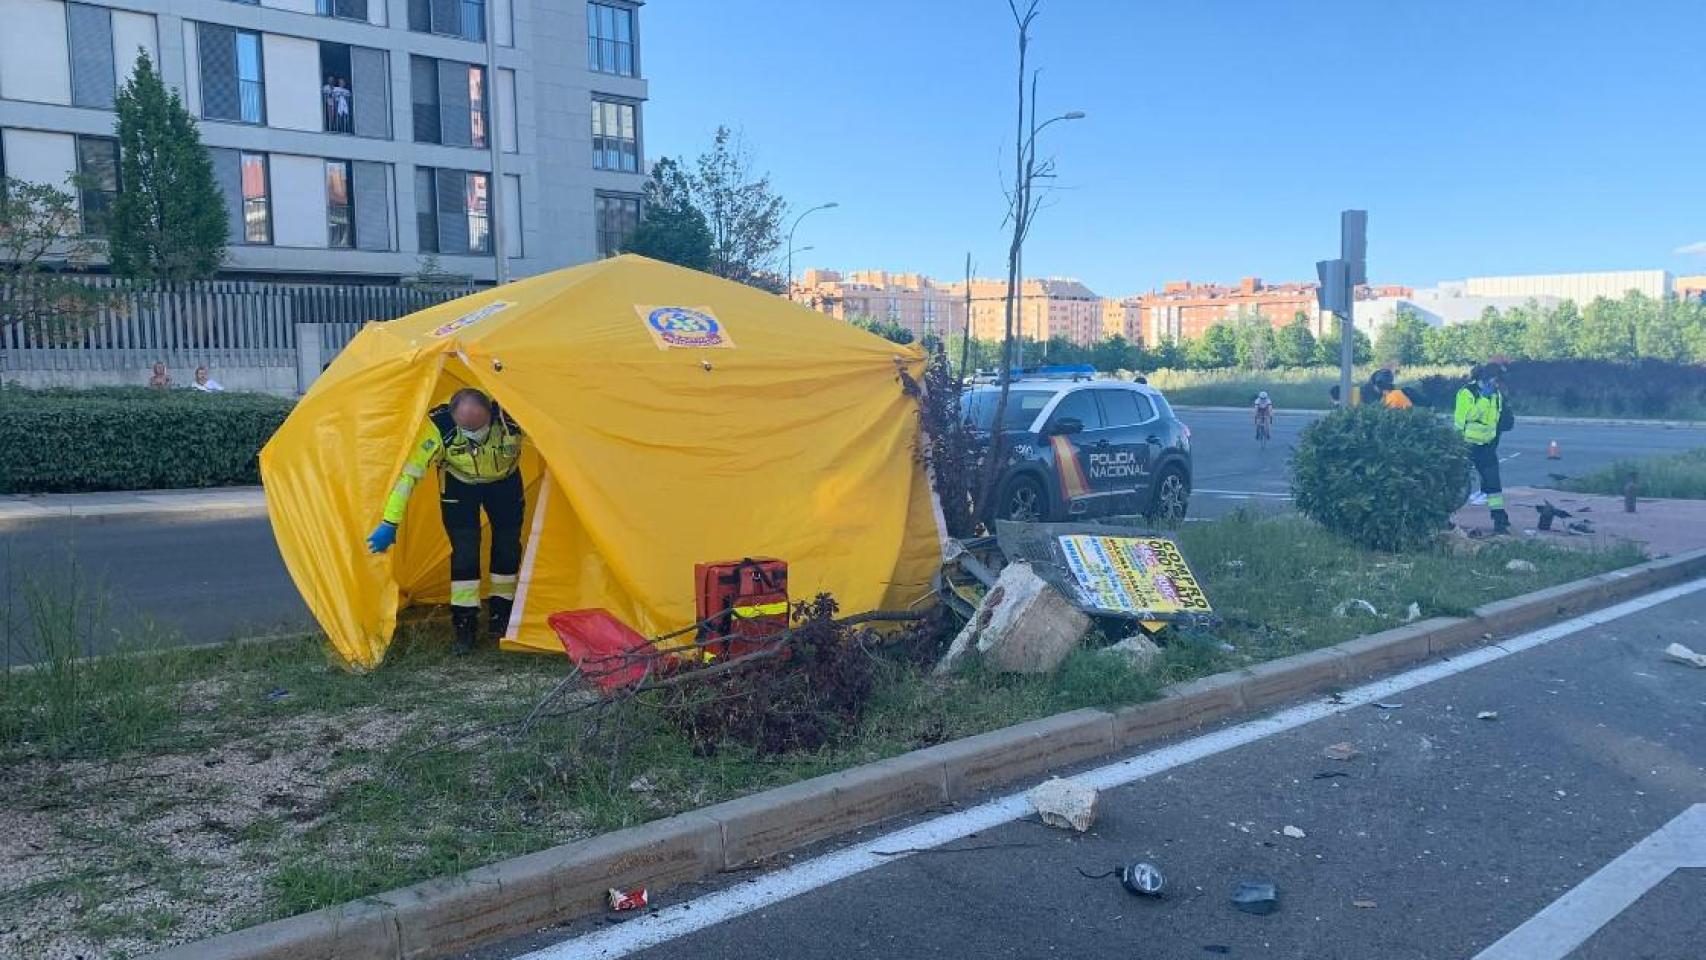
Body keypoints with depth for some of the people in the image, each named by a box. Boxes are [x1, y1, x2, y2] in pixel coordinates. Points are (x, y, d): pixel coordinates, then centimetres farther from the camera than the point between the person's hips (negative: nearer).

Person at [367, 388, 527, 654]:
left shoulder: (513, 418, -36)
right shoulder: (438, 426, -38)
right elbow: (409, 473, -33)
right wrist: (390, 523, -33)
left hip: (505, 481, 1)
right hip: (459, 484, -1)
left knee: (508, 547, 1)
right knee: (464, 550, -11)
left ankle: (500, 618, 17)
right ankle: (464, 626, -1)